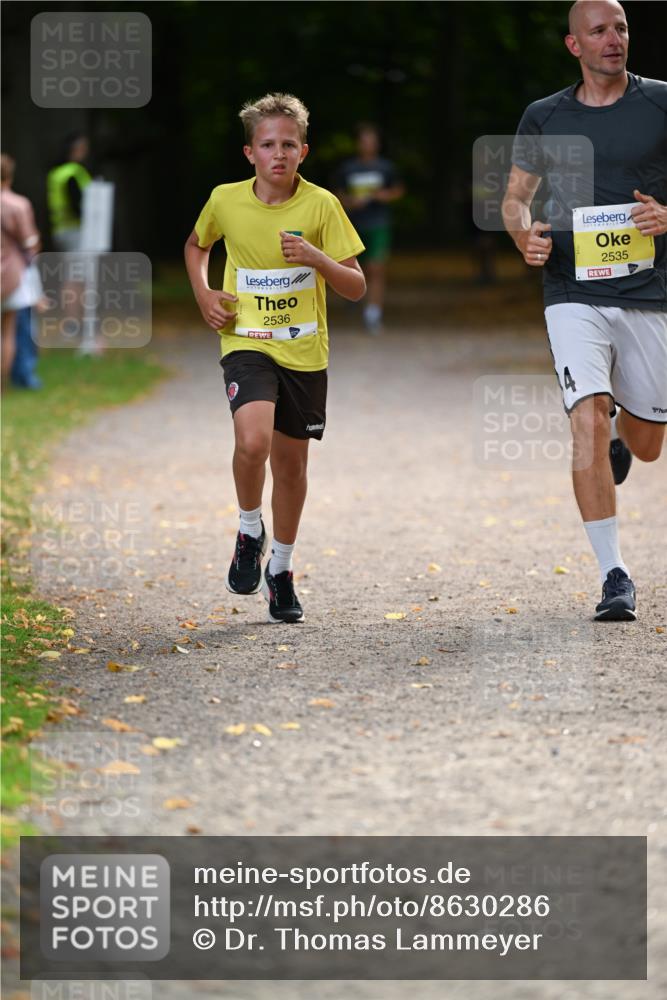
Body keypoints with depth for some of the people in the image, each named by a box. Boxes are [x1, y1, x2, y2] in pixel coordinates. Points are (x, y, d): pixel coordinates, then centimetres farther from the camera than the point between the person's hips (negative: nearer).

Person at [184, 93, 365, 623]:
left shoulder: (321, 205, -7)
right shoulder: (226, 201, -4)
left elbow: (357, 287, -5)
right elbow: (196, 245, 19)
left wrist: (314, 257, -23)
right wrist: (204, 293, 1)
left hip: (304, 351, 1)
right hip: (247, 343, -1)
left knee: (291, 461, 10)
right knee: (253, 440, -26)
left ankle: (280, 569, 30)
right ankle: (250, 530, 2)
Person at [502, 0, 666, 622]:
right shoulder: (544, 117, 7)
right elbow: (515, 196, 15)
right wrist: (525, 234, -7)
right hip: (574, 293, 0)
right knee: (587, 420, -19)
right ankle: (614, 576, -14)